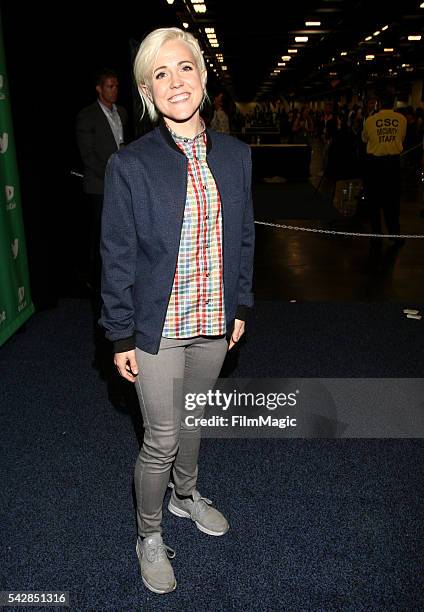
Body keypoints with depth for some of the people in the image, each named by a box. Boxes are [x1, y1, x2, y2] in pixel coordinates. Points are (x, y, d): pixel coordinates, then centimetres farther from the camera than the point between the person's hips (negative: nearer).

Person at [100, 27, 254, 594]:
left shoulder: (235, 154, 0)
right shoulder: (130, 165, -13)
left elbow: (244, 238, 7)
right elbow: (117, 257, -10)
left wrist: (241, 306, 8)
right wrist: (120, 335, -9)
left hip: (215, 322, 4)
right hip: (158, 328, -4)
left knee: (193, 418, 24)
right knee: (162, 439, 8)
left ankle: (186, 494, 52)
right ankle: (149, 535, 34)